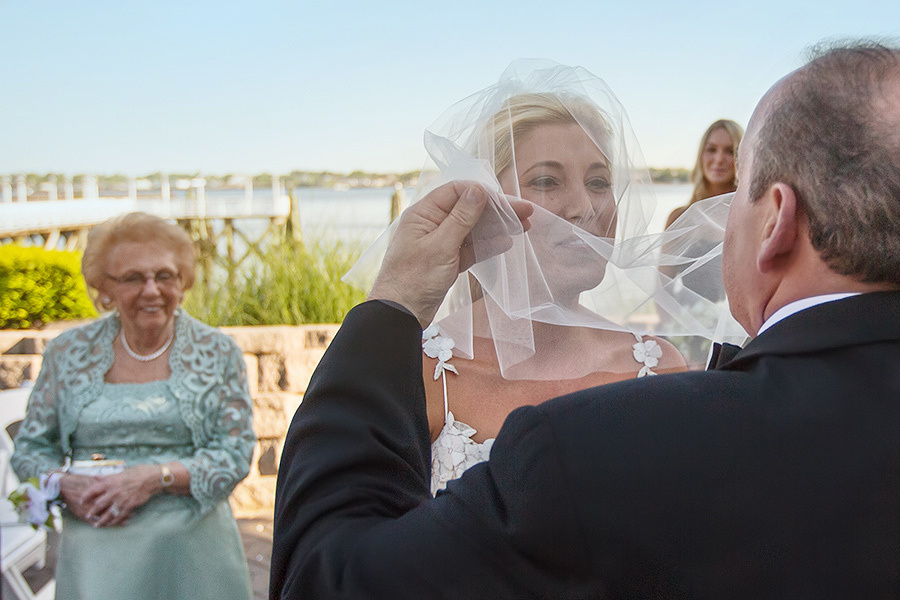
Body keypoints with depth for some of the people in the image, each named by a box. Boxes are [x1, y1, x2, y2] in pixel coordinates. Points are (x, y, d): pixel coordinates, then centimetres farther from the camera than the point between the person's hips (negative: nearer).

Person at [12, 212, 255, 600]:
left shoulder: (217, 353, 2)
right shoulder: (67, 354, 6)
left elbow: (237, 452, -3)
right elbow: (30, 448, 11)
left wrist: (157, 476, -16)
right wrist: (64, 485, -10)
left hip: (191, 550, 0)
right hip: (96, 551, 1)